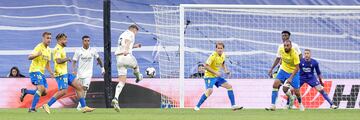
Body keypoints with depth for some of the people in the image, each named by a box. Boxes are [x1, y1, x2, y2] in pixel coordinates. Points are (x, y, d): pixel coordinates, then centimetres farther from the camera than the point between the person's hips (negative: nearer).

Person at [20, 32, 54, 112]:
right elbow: (29, 57, -22)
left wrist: (51, 72, 8)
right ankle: (32, 108, -20)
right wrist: (37, 54, -41)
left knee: (44, 92, 1)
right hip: (35, 70, -8)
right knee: (41, 88, -24)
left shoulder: (48, 50, 15)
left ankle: (25, 91, 19)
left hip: (41, 72, 8)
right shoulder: (39, 47, -11)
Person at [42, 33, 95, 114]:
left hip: (65, 73, 11)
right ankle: (47, 105, -13)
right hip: (61, 74, -11)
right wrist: (67, 59, -12)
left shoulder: (61, 49, 19)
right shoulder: (58, 49, -13)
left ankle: (84, 107, 7)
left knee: (79, 87, 7)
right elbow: (58, 60, -26)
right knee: (63, 91, -19)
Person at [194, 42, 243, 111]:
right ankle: (197, 107, -20)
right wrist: (215, 72, -28)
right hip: (209, 76, -8)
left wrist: (226, 70, 3)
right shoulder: (213, 56, -21)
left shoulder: (223, 55, 2)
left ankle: (233, 106, 11)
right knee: (209, 90, -28)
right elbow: (206, 66, -24)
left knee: (229, 86, 5)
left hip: (217, 76, 8)